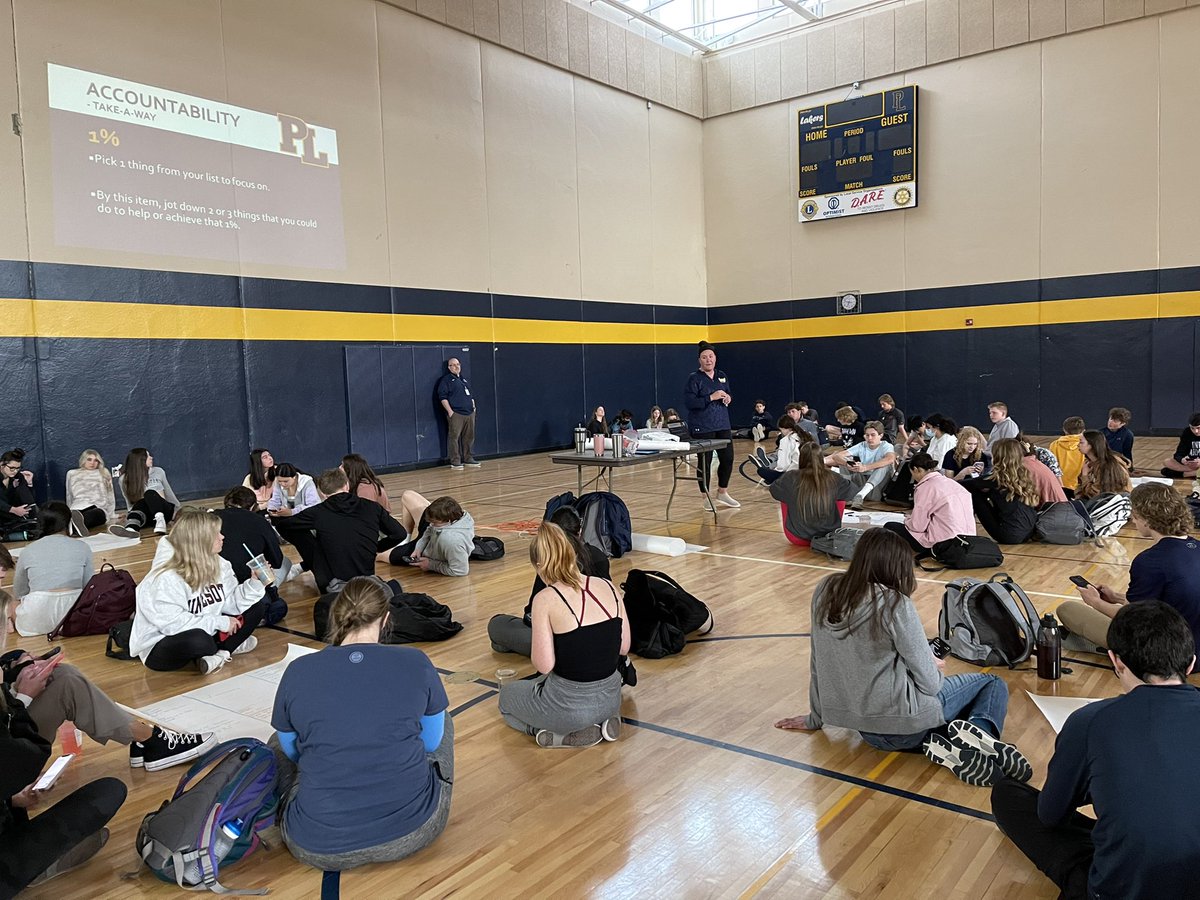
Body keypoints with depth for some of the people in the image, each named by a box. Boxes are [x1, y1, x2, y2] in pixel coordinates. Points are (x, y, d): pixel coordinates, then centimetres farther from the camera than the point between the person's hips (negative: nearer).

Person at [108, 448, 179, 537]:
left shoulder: (158, 471, 7)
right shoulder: (125, 479, 2)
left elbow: (168, 493, 18)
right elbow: (130, 503, 6)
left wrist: (178, 510, 26)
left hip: (163, 511, 1)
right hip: (146, 516, -1)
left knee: (150, 494, -29)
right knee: (140, 503, -35)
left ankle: (160, 520, -57)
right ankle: (131, 529, -66)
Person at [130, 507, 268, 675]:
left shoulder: (218, 564, -2)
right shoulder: (167, 579, -24)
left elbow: (231, 603, -4)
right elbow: (173, 623, -29)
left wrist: (255, 584, -19)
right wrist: (219, 623, -25)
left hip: (205, 632, 8)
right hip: (159, 647, -7)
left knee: (257, 606, -2)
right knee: (198, 639, -42)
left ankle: (218, 653, -8)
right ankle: (227, 647, -8)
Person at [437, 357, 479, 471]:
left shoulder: (463, 379, 22)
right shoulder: (446, 380, 0)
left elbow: (471, 395, 28)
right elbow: (442, 397, -8)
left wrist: (473, 406, 16)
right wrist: (450, 411, -15)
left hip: (469, 413, 7)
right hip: (456, 414, -7)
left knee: (469, 437, 8)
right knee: (454, 437, -8)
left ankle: (468, 460, 16)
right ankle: (455, 462, -4)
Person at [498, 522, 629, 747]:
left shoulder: (546, 599, -19)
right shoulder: (608, 587, -4)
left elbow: (544, 665, -19)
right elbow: (624, 648, 3)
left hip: (569, 706, -5)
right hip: (610, 698, 6)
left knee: (507, 695, 26)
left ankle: (566, 735, 4)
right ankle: (603, 722, 12)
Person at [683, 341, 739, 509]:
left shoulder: (722, 376, 11)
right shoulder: (694, 378, -8)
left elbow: (728, 395, 23)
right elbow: (689, 402, -16)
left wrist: (728, 399, -2)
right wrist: (711, 397, -21)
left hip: (723, 425, 6)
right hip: (703, 428, -6)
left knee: (728, 458, 7)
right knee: (704, 462, 2)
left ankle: (722, 493, 26)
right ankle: (706, 497, 16)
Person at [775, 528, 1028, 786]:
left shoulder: (825, 590, -3)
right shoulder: (895, 604, -20)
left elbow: (819, 660, 6)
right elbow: (929, 683, -13)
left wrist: (816, 718, 17)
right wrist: (934, 666, 10)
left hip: (867, 729, 5)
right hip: (904, 724, -5)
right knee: (993, 684, 18)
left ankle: (942, 746, -1)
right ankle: (978, 730, -11)